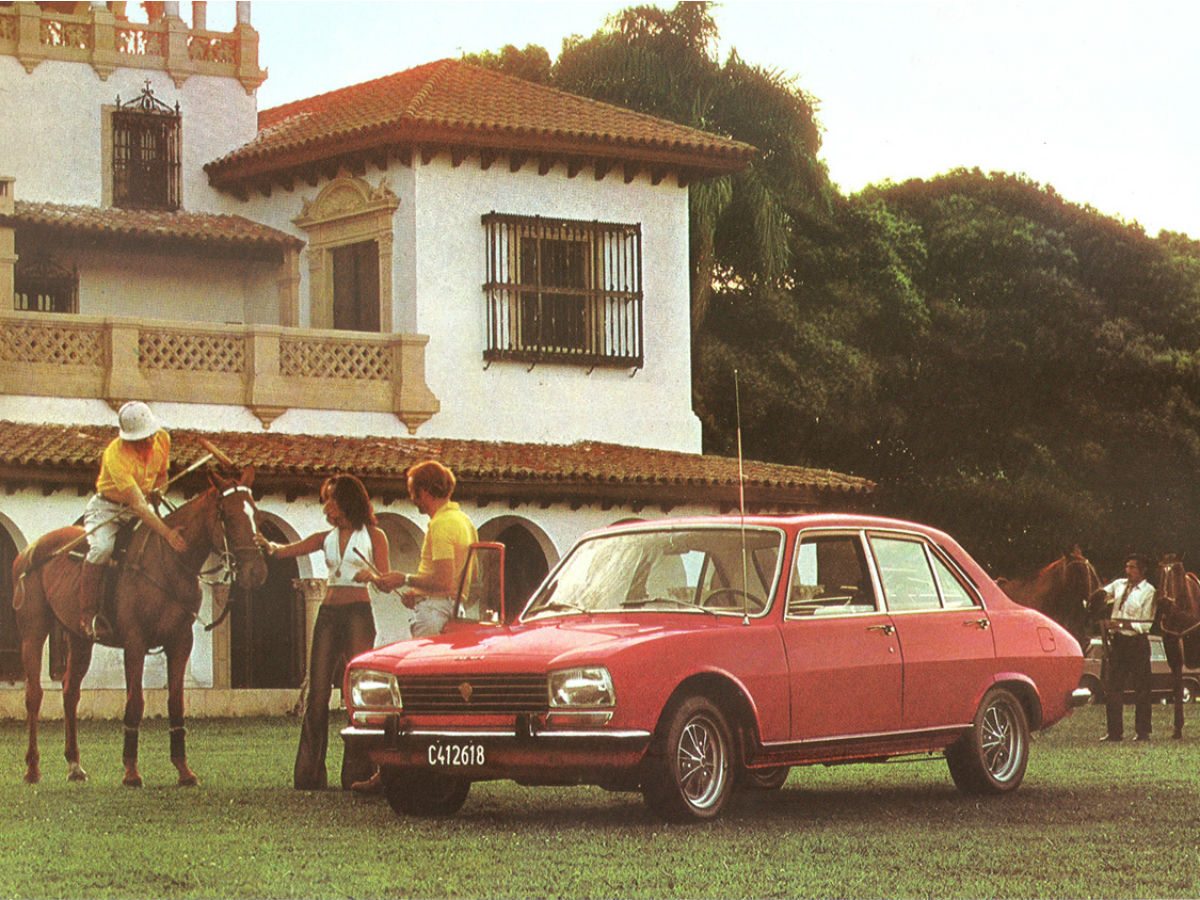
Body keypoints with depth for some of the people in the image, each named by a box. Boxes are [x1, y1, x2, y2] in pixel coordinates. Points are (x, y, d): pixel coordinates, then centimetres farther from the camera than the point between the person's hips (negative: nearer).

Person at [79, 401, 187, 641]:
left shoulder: (162, 439, -9)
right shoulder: (115, 454, -30)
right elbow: (137, 503, -36)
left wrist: (158, 490, -12)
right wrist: (167, 533, -42)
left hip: (143, 507, 6)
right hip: (107, 508, -6)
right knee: (102, 547, -33)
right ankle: (88, 614, -23)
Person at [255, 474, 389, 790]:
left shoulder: (373, 536, 7)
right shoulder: (327, 538, 18)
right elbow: (289, 550, 5)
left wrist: (369, 572, -19)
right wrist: (269, 546, -16)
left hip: (358, 613, -4)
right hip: (328, 614, 4)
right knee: (318, 691, -2)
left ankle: (357, 770, -7)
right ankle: (309, 772, -1)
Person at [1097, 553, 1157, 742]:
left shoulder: (1149, 592, -5)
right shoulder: (1119, 585, 10)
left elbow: (1145, 624, -9)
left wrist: (1120, 624, -17)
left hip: (1137, 643, -5)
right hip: (1117, 641, 5)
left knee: (1141, 689, 1)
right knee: (1112, 686, 2)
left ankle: (1143, 731, 8)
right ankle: (1114, 731, 8)